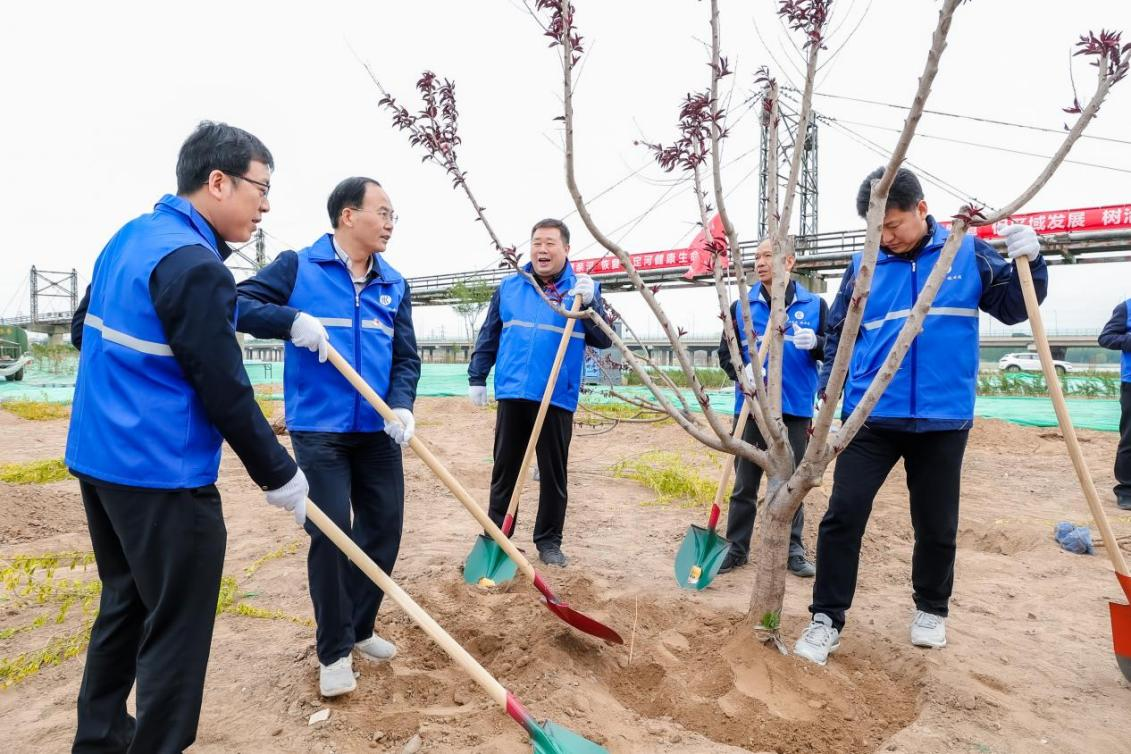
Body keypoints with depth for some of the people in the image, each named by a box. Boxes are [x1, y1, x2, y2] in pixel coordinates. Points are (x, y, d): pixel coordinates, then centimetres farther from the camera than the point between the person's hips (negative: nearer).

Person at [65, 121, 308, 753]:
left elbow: (84, 331, 19)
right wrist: (280, 476, -11)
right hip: (162, 476, -10)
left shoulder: (131, 236, 7)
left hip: (98, 457, 10)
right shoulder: (196, 266, -21)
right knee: (177, 630, 3)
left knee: (126, 604, 23)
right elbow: (226, 395, -21)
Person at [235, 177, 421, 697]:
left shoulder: (394, 284, 9)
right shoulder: (297, 267, -2)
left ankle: (357, 629, 32)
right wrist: (292, 319, -23)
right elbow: (240, 303, -7)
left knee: (385, 525, 10)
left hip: (377, 431, 5)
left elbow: (406, 357, 6)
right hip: (318, 428, -5)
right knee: (331, 531, -4)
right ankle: (334, 651, 15)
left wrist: (401, 406, -11)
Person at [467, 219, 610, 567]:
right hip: (512, 393, 2)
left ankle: (549, 540, 22)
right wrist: (477, 377, 9)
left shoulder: (583, 289, 3)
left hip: (557, 398, -1)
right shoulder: (509, 286, 8)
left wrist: (589, 303, -19)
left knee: (553, 473, 8)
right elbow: (488, 336, 13)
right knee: (504, 469, 11)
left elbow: (604, 340, -5)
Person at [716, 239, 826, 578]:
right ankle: (736, 548, 18)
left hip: (796, 408, -1)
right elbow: (725, 353, 6)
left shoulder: (814, 305, 4)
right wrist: (742, 370, -14)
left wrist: (816, 343, -19)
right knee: (744, 482, 7)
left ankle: (793, 550, 22)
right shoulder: (741, 306, 6)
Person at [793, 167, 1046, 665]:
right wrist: (828, 391, 0)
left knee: (936, 525, 13)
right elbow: (839, 333, 9)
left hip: (943, 420, 0)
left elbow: (1013, 308, 7)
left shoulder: (968, 253, 1)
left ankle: (931, 609, 37)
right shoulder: (864, 265, 2)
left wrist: (1029, 262, -11)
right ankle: (827, 619, 10)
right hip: (870, 418, 0)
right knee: (843, 515, -3)